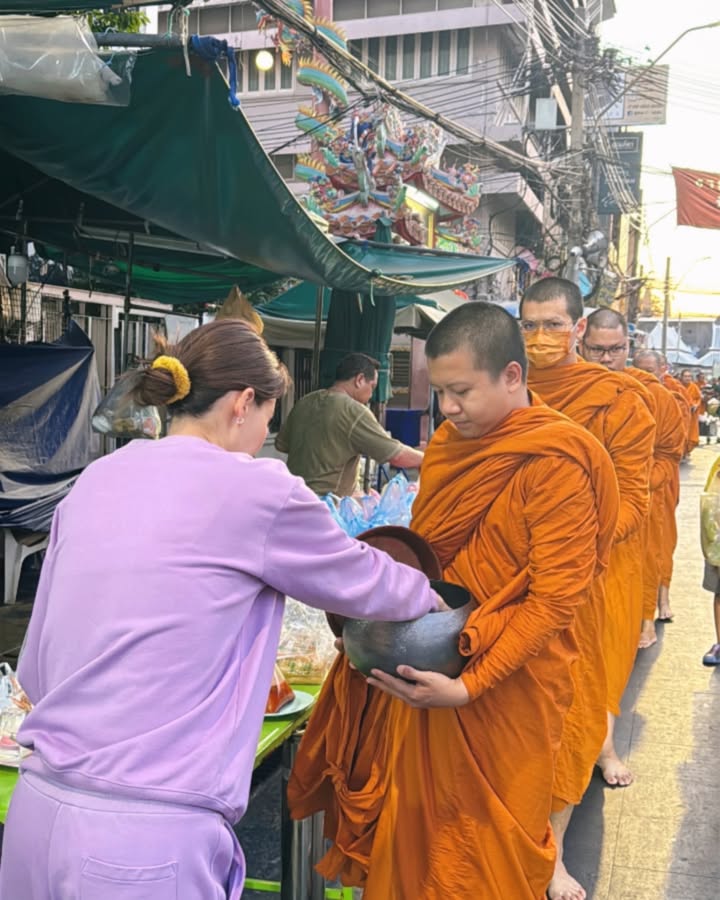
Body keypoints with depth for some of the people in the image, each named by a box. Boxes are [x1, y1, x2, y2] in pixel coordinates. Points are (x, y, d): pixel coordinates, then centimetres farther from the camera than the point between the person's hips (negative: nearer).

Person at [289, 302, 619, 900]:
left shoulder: (555, 464, -18)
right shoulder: (451, 442, 5)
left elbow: (555, 598, -19)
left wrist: (468, 686, -24)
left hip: (505, 684, -6)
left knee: (489, 845, 11)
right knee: (419, 820, 17)